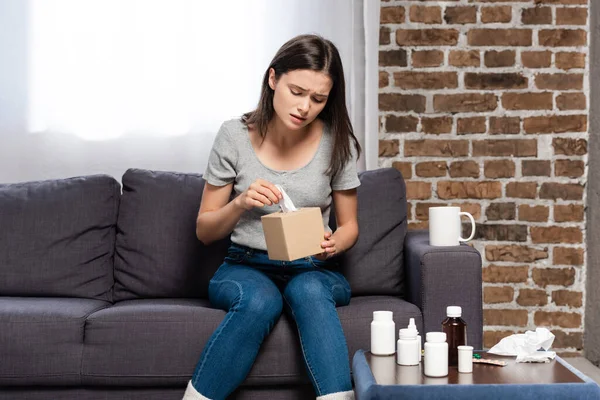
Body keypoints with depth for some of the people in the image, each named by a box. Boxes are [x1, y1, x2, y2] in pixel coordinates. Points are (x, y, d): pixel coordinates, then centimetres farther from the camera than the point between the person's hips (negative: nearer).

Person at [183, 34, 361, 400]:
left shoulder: (336, 142, -3)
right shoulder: (235, 136, -4)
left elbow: (349, 225, 8)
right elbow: (205, 231, 2)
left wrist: (333, 244, -15)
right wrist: (240, 204, -19)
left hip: (314, 271, 1)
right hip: (246, 267, 0)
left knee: (309, 291, -35)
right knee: (260, 301, -35)